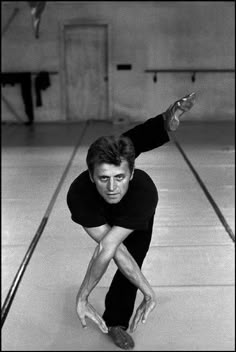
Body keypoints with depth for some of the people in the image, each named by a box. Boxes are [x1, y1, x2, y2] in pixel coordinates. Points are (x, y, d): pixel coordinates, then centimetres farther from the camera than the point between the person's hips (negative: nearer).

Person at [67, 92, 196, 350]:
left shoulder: (144, 191, -52)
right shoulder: (79, 194, -46)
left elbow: (107, 249, -50)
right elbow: (115, 251, -44)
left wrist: (82, 297, -44)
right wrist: (147, 292, -44)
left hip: (137, 218, -1)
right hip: (100, 214, 1)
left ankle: (115, 322, 16)